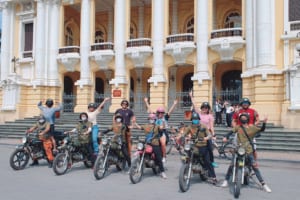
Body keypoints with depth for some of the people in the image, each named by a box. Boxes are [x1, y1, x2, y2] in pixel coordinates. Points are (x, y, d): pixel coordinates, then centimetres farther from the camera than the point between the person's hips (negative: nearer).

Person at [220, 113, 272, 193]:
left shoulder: (252, 127, 3)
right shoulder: (238, 127, 4)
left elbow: (261, 130, 0)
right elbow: (231, 132, 0)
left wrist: (264, 122, -16)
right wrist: (226, 137, -17)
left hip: (248, 150, 0)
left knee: (255, 166, -2)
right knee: (232, 165, -1)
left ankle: (263, 184, 7)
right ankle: (226, 180, 16)